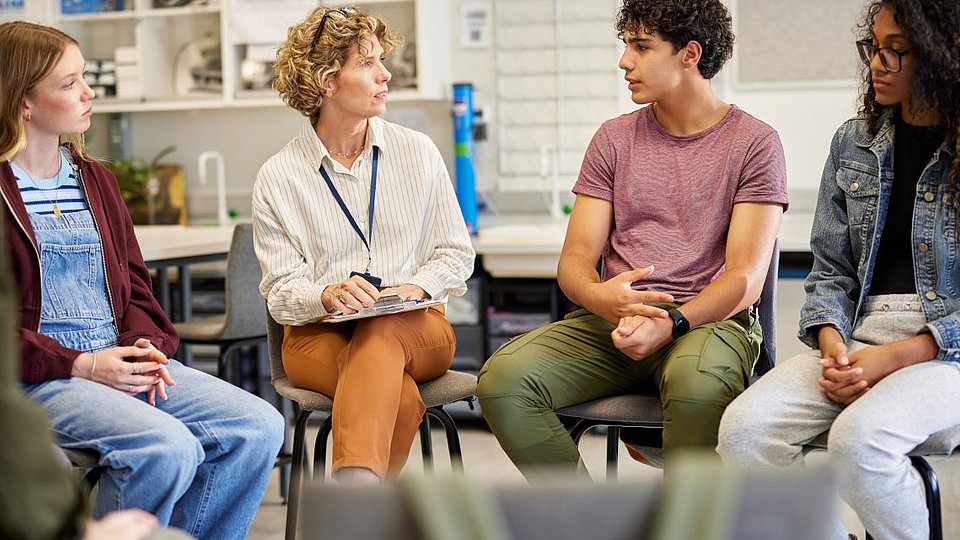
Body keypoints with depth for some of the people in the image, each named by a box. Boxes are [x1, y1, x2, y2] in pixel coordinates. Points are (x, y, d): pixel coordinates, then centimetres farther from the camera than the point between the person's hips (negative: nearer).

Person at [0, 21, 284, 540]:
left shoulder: (95, 180, 19)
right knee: (168, 447, -31)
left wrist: (144, 343, -3)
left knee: (258, 426, -11)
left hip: (121, 360, 7)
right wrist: (82, 365, -17)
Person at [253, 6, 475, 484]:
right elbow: (280, 291, 1)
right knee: (399, 399, -36)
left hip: (416, 327, 1)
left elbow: (456, 252, 12)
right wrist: (328, 295, -22)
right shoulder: (278, 178, 4)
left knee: (382, 334, -38)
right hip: (319, 335, -1)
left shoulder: (417, 152, 9)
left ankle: (353, 486, -50)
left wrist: (418, 285, -10)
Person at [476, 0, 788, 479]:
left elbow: (746, 277, -5)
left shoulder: (754, 142, 4)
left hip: (707, 317, -3)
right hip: (611, 320, 4)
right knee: (503, 378, -24)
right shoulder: (614, 139, 15)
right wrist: (600, 297, -17)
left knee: (697, 383, -40)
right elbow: (575, 260, 8)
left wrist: (670, 323, -24)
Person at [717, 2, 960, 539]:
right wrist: (833, 347, -7)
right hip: (856, 337, 5)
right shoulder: (854, 142, 11)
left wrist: (894, 357, -17)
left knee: (859, 438, -34)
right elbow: (830, 271, 12)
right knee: (744, 429, -21)